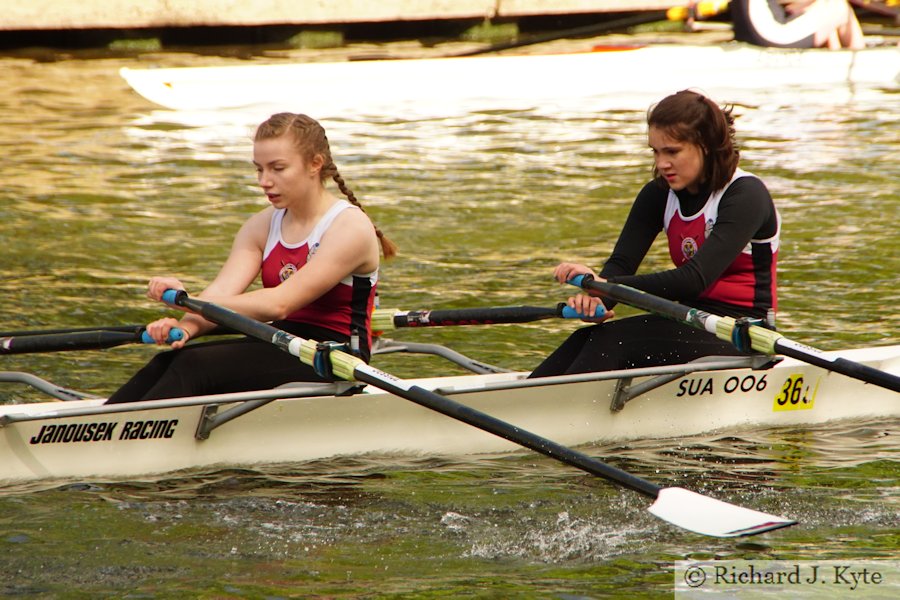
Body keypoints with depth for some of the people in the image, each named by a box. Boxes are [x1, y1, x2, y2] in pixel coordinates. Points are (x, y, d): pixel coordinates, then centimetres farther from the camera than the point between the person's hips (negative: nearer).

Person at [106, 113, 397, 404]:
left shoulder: (351, 227, -12)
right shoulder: (262, 226, 11)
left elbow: (280, 303, -22)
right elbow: (222, 290, -5)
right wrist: (184, 327, -27)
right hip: (280, 348, 7)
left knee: (195, 365, -26)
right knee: (168, 361, -18)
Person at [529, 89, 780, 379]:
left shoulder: (746, 194, -15)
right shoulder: (659, 195, 7)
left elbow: (696, 279, -26)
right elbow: (621, 263, -4)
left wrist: (606, 287, -34)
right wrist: (595, 298, -29)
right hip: (690, 325, 6)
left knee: (610, 341, -27)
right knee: (588, 338, -21)